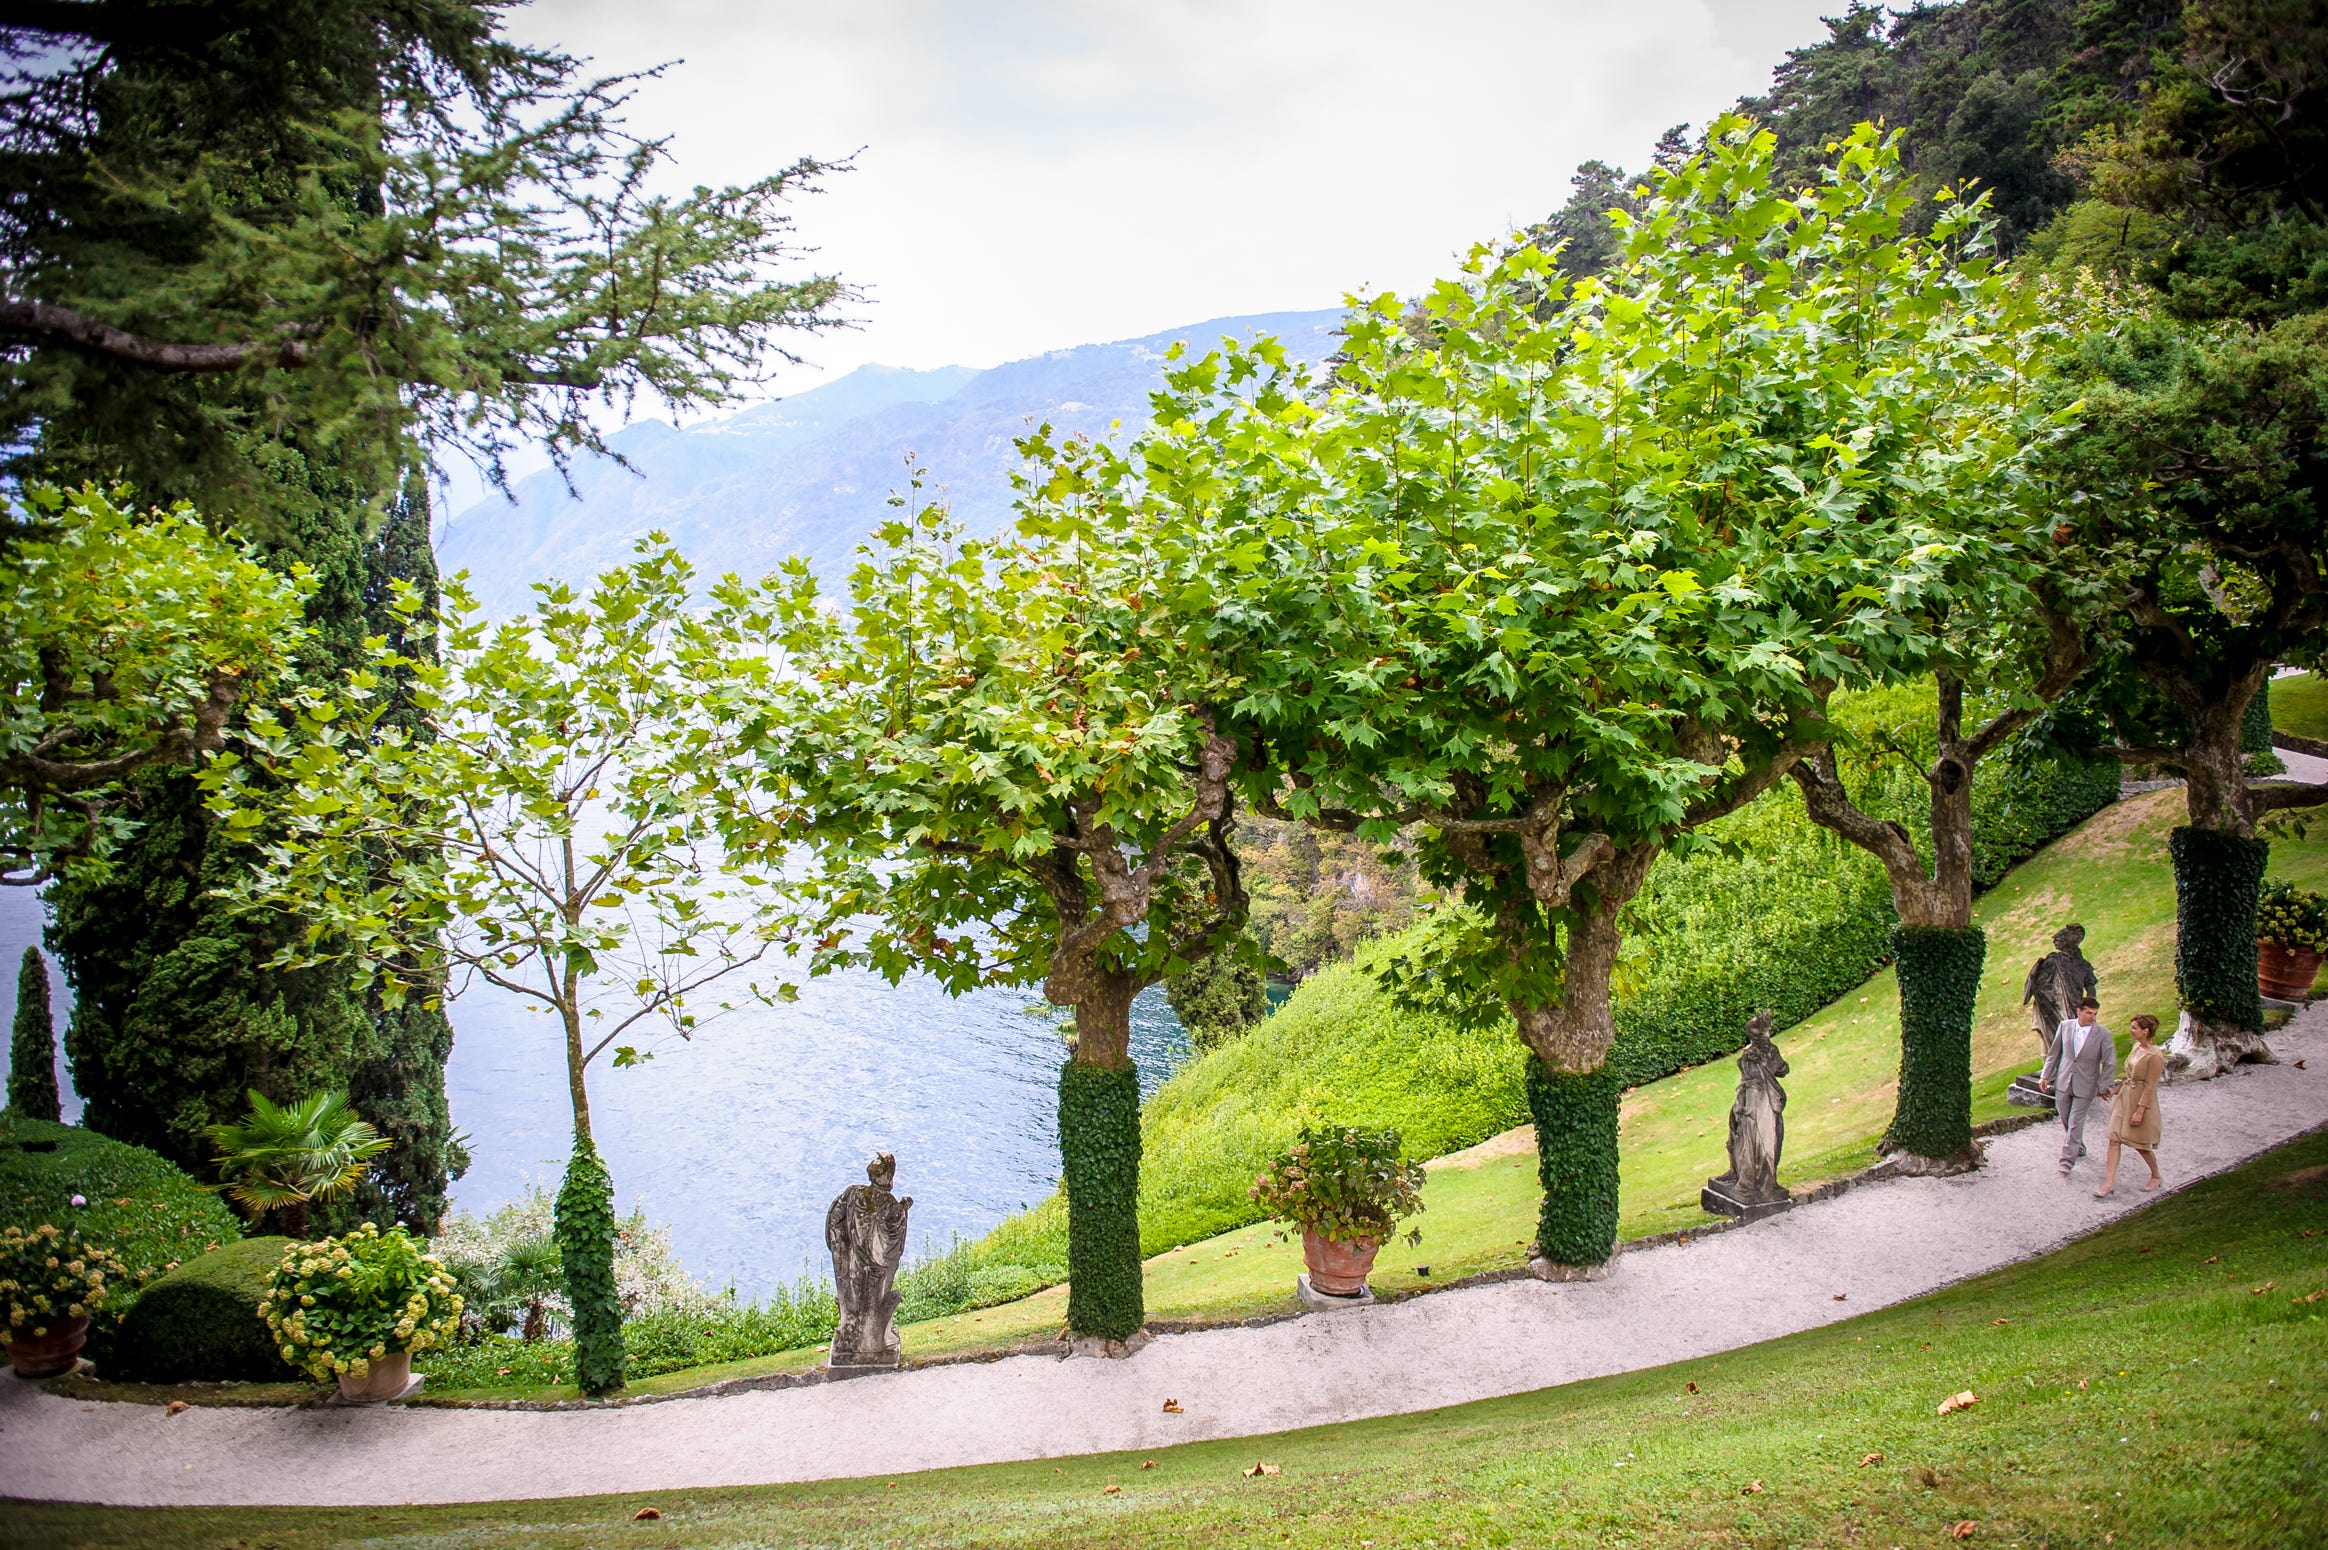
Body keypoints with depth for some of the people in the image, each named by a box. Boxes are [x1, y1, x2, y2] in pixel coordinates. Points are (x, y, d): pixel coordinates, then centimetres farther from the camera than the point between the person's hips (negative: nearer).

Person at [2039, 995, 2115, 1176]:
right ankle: (2078, 1147, 38)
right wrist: (2045, 1076, 6)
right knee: (2066, 1120, 15)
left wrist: (2100, 1087, -6)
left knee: (2075, 1123, -3)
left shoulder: (2103, 1034, -11)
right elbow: (2054, 1053, 8)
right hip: (2063, 1083, 4)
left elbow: (2110, 1064, -5)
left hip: (2084, 1086, -4)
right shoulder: (2065, 1027, -1)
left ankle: (2068, 1159, 5)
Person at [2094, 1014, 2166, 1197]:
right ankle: (2109, 1182, 0)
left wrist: (2140, 1111, -20)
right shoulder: (2136, 1047, 5)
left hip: (2142, 1101, -8)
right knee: (2114, 1139, 0)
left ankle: (2155, 1177, 33)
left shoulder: (2154, 1056, -20)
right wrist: (2116, 1089, 21)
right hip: (2124, 1097, 8)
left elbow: (2150, 1086, -19)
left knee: (2141, 1144, 8)